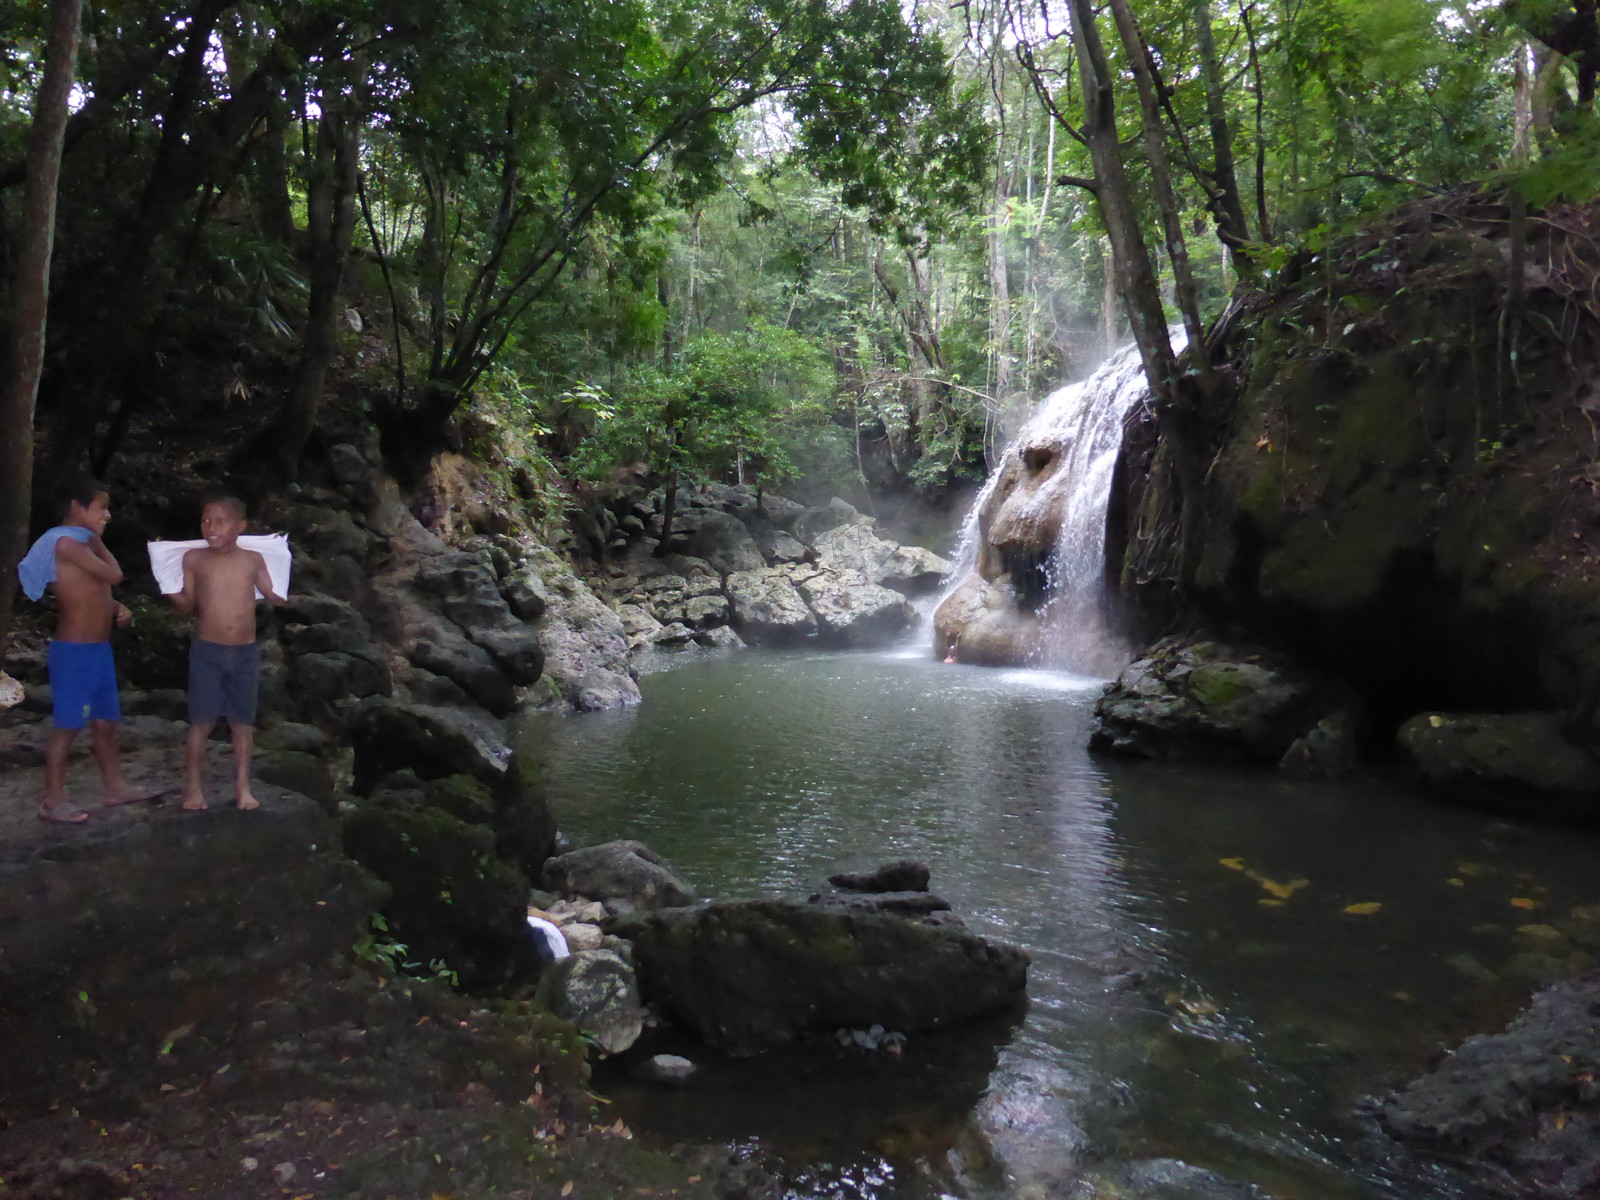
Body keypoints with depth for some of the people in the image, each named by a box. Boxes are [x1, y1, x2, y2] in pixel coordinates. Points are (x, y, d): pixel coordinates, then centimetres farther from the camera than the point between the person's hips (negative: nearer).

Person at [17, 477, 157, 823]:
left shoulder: (82, 544, 15)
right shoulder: (66, 542, -15)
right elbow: (114, 575, -22)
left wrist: (118, 609, 3)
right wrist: (98, 543, -5)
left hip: (98, 648, 9)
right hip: (74, 651, -9)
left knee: (105, 722, 15)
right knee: (67, 726, -1)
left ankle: (116, 787, 25)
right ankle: (52, 800, 8)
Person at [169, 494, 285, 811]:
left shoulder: (253, 560, -1)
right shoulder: (194, 559, -2)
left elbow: (275, 597, 5)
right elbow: (187, 605, 4)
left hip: (246, 651, 1)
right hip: (207, 651, -1)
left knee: (243, 722, 8)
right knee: (201, 721, 3)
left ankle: (242, 786, 19)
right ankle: (192, 785, 17)